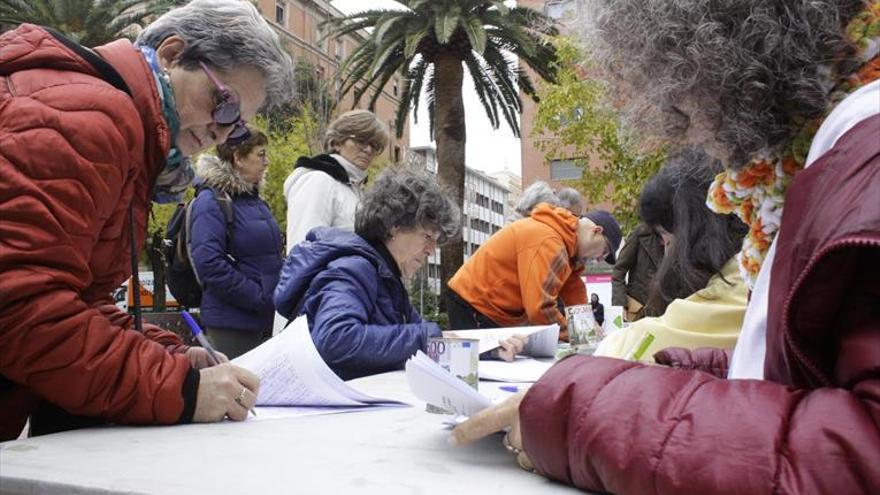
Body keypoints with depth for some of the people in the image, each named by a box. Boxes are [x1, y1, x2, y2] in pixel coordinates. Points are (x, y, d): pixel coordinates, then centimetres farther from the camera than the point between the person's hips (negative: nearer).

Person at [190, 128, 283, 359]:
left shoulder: (254, 200, 14)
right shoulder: (211, 202, -12)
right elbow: (209, 264, -22)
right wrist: (262, 298, -19)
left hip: (267, 320, 8)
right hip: (232, 321, -8)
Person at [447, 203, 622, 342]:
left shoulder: (568, 242, 6)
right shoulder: (548, 243, -26)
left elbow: (574, 291, 7)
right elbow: (540, 308, -29)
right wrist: (573, 335, -17)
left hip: (494, 309, 10)